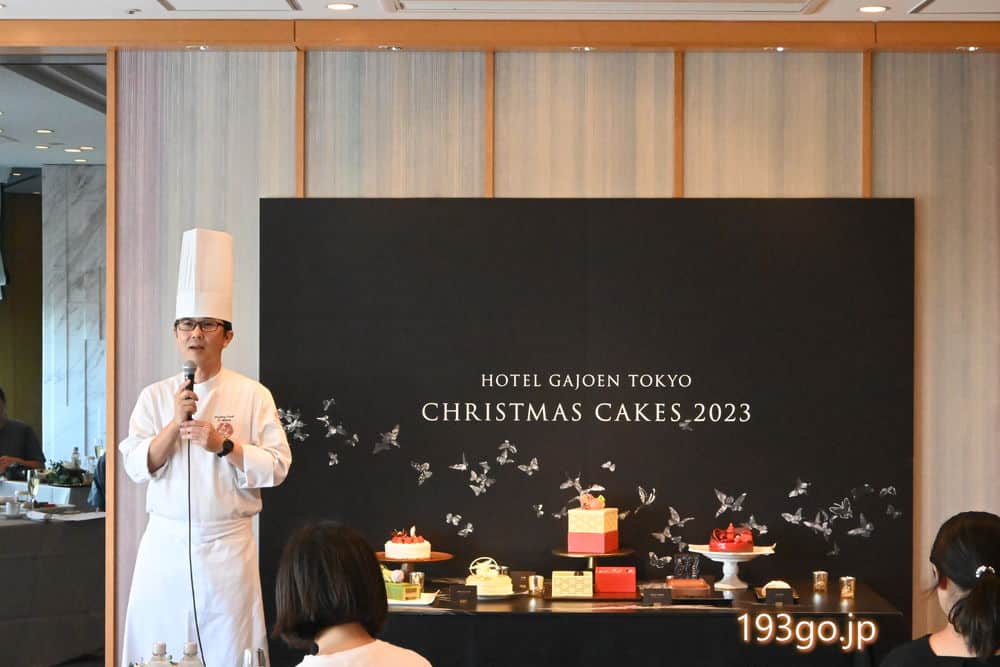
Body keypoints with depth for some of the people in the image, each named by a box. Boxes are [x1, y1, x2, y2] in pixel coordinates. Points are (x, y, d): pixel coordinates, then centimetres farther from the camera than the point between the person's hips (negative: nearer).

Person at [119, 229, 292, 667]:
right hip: (166, 543, 2)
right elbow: (138, 466, -1)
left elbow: (276, 467, -4)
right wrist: (175, 423, -14)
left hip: (228, 545, -2)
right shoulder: (156, 396, 6)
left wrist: (223, 445, -17)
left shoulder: (253, 396, 1)